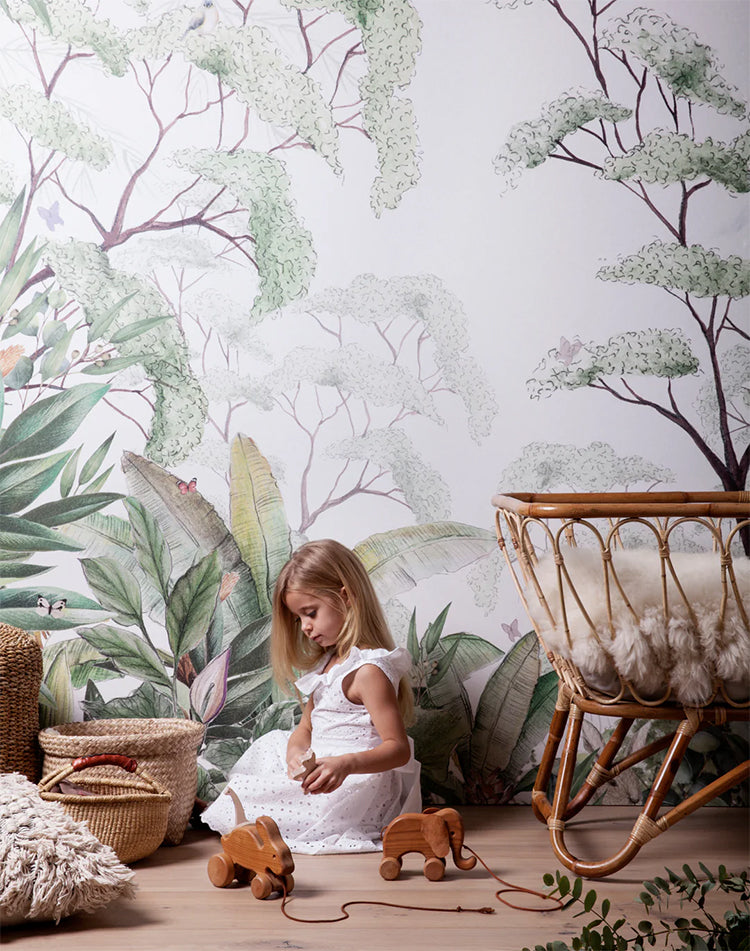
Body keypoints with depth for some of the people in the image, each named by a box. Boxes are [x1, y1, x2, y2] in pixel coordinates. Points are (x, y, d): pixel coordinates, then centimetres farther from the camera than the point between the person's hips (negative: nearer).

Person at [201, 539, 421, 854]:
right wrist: (296, 753, -11)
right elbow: (306, 727, 13)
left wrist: (346, 764, -40)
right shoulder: (328, 662, 13)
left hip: (357, 790, -11)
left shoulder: (368, 670, -20)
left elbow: (399, 749, -24)